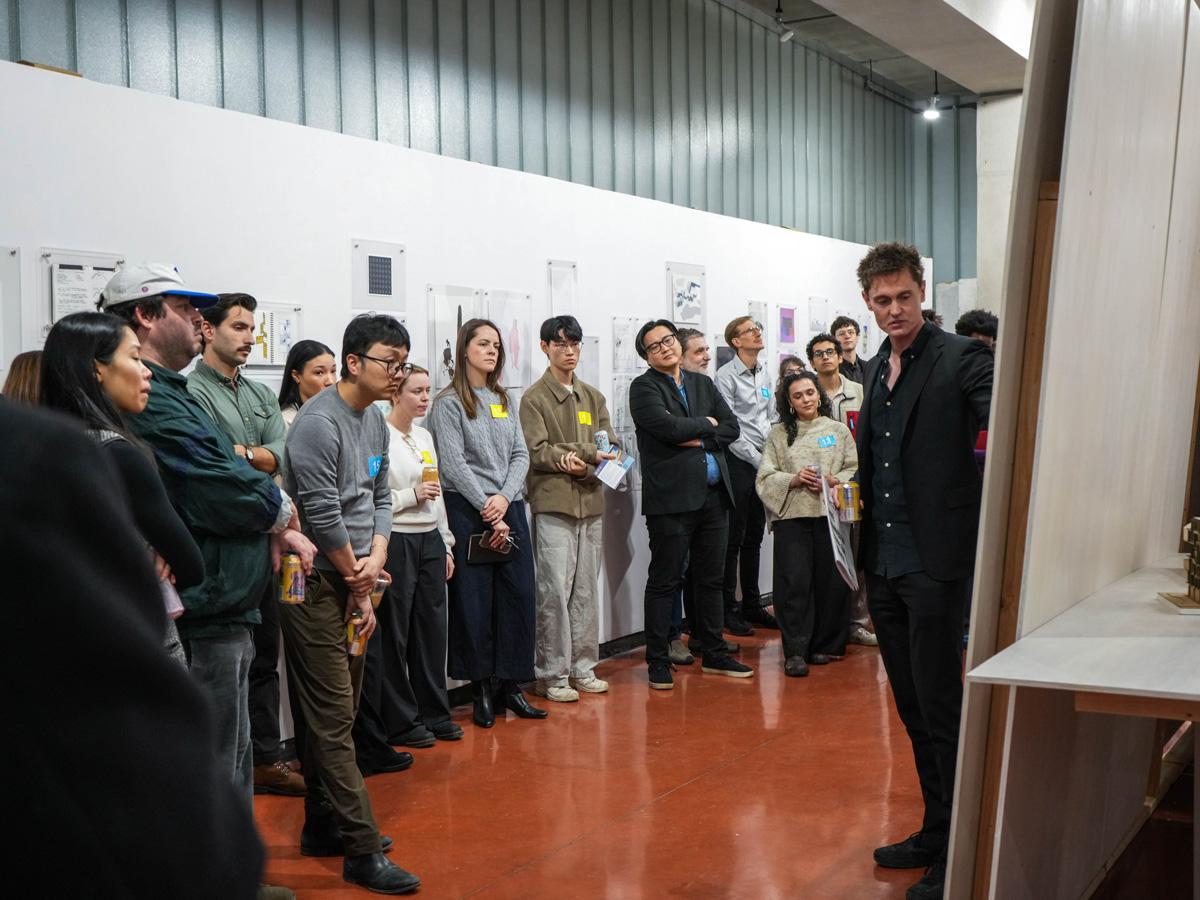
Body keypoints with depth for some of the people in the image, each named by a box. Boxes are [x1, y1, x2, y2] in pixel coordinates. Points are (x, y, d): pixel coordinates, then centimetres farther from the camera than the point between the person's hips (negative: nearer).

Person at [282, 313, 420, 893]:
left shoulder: (375, 419, 12)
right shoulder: (318, 423, -17)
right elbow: (323, 515, -19)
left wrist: (376, 557, -1)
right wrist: (358, 580, -8)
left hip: (353, 583, 9)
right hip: (315, 584, -9)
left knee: (340, 709, 16)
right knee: (333, 716, -6)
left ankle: (322, 826, 29)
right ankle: (363, 851, -2)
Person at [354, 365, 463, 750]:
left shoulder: (424, 437, 15)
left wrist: (446, 544, 19)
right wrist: (411, 495, -15)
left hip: (430, 540, 7)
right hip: (395, 542, -7)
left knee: (432, 628, 10)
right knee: (394, 634, 0)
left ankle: (434, 712, 21)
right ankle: (400, 721, 10)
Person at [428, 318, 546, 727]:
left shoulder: (507, 400, 15)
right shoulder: (449, 402, -2)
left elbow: (520, 455, 9)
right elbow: (453, 463, -9)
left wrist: (504, 499, -7)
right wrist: (486, 507, -12)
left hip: (509, 508, 5)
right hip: (468, 510, -5)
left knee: (519, 594, 3)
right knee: (474, 600, -1)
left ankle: (510, 685, 13)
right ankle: (482, 689, 10)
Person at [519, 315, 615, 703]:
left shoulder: (593, 397, 17)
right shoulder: (535, 398, 0)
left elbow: (609, 449, 9)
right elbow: (537, 452, -10)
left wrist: (582, 463, -11)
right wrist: (590, 452, -11)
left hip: (591, 502, 5)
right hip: (552, 504, -5)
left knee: (586, 588, 9)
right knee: (555, 589, -6)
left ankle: (583, 667, 18)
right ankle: (552, 674, 2)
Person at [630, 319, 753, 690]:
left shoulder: (703, 384, 17)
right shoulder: (643, 387, -2)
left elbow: (731, 427, 8)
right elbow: (666, 425, -18)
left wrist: (699, 439, -8)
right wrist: (707, 423, -3)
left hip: (714, 495, 6)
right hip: (671, 498, -6)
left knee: (711, 578, 12)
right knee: (664, 581, -2)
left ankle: (714, 654, 23)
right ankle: (658, 661, 6)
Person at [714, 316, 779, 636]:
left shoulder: (765, 373, 13)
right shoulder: (726, 375, -9)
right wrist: (757, 459, -13)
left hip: (763, 462, 7)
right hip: (738, 462, -7)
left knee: (754, 537, 13)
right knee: (734, 538, -4)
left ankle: (752, 605, 21)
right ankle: (728, 610, 4)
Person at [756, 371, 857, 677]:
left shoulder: (838, 430, 14)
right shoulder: (778, 435, 13)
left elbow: (856, 469, 9)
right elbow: (765, 478, 7)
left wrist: (834, 481, -9)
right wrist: (794, 480, -9)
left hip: (831, 514, 1)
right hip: (792, 516, -1)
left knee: (831, 581, -1)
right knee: (793, 582, -9)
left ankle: (824, 646, 13)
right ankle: (795, 651, -6)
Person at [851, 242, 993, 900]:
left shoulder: (961, 358, -8)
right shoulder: (877, 369, 14)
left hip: (934, 561, -7)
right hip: (883, 561, 8)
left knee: (941, 707, -2)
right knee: (912, 706, 16)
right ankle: (935, 831, 30)